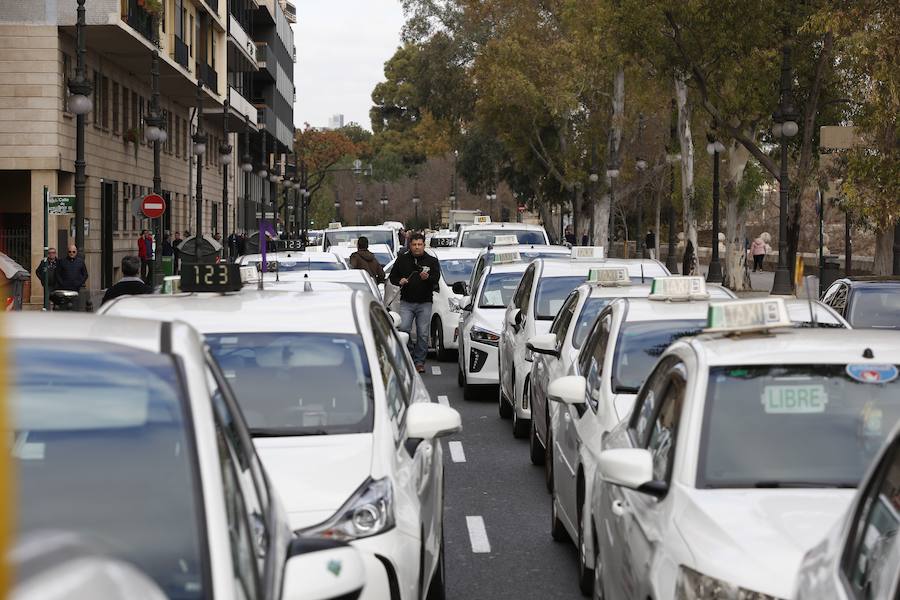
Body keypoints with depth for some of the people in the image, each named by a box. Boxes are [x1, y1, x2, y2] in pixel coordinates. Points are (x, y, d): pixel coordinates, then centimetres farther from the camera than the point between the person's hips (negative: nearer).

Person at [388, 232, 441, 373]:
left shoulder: (432, 261, 5)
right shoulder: (402, 260, 8)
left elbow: (436, 280, -6)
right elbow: (392, 277, 14)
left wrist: (427, 278, -27)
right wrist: (399, 281, -8)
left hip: (424, 303, 0)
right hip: (406, 302, 1)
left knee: (423, 334, -1)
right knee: (403, 329, -13)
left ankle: (419, 361, 8)